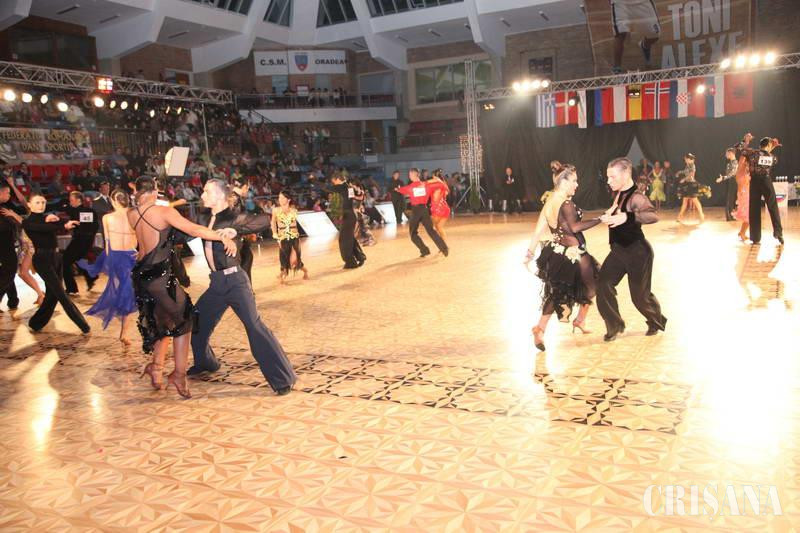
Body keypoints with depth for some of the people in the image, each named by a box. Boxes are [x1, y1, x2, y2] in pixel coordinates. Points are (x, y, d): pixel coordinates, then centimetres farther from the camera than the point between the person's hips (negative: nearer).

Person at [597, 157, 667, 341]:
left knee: (640, 295, 6)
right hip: (619, 250, 7)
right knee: (603, 285, -5)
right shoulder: (619, 194, 2)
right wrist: (609, 216, 5)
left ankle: (657, 322, 37)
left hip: (638, 252, -7)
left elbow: (653, 216, -44)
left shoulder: (636, 197, -24)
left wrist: (627, 217, -56)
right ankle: (615, 325, 12)